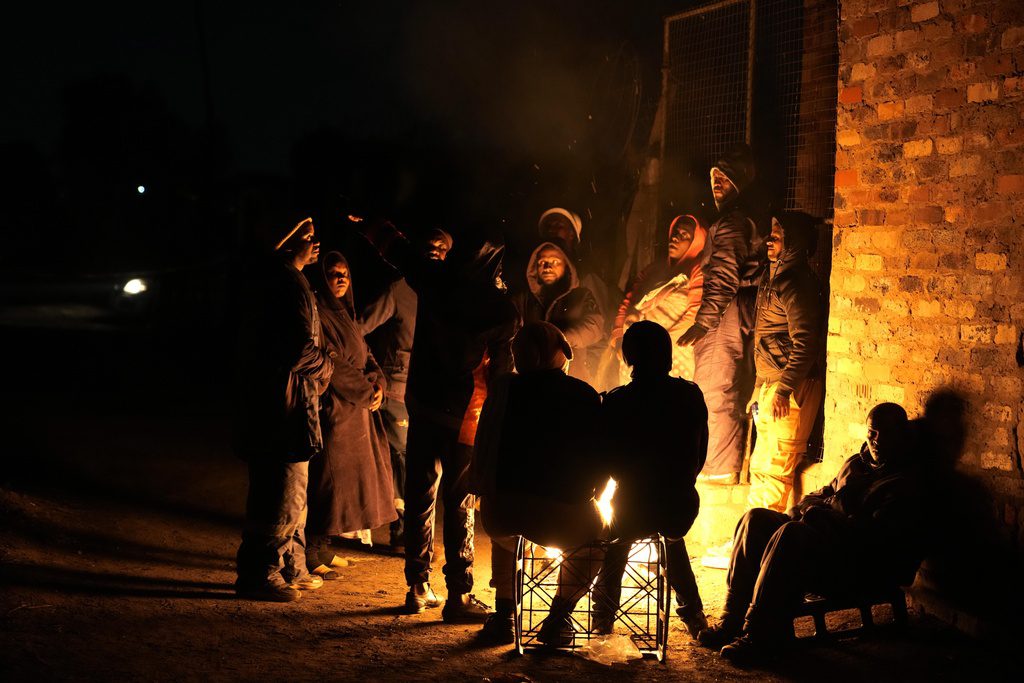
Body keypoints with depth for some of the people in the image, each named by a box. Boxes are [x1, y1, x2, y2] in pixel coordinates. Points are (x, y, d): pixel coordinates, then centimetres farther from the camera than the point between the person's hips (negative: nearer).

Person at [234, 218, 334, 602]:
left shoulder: (263, 280, 16)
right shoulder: (291, 285, -16)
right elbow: (301, 346, -23)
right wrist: (325, 366, -3)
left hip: (262, 401, 11)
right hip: (285, 404, -11)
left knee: (289, 494, 18)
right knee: (283, 496, -3)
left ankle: (291, 570, 26)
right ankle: (260, 575, 3)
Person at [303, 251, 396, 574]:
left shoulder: (345, 314, 18)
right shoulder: (317, 314, -11)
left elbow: (365, 354, 16)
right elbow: (332, 364, -18)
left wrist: (378, 383, -3)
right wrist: (366, 391, -13)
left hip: (356, 408, 10)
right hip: (331, 407, -9)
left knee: (350, 479, 11)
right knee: (326, 477, -8)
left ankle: (321, 548, 18)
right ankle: (310, 554, -2)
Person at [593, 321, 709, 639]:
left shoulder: (616, 402, -14)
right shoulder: (691, 395, -6)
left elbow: (607, 461, -2)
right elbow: (700, 455, 5)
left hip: (632, 508, -2)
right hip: (683, 507, 2)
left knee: (616, 540, 34)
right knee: (673, 537, 38)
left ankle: (604, 617, 37)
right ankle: (693, 615, 39)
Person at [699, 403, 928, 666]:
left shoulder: (907, 481, -7)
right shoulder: (855, 463, 20)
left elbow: (874, 533, -19)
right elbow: (826, 494, 31)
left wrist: (821, 515, -16)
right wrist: (808, 505, 6)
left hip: (863, 569, -9)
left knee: (790, 534, -34)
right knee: (756, 519, -9)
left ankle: (758, 635, -32)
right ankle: (733, 619, -14)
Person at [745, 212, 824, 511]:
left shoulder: (797, 283, -16)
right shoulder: (773, 278, 15)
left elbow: (805, 343, -21)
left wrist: (783, 389, -23)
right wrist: (759, 388, 20)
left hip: (791, 389, -10)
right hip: (769, 386, 10)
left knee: (774, 468, -6)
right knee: (760, 466, 15)